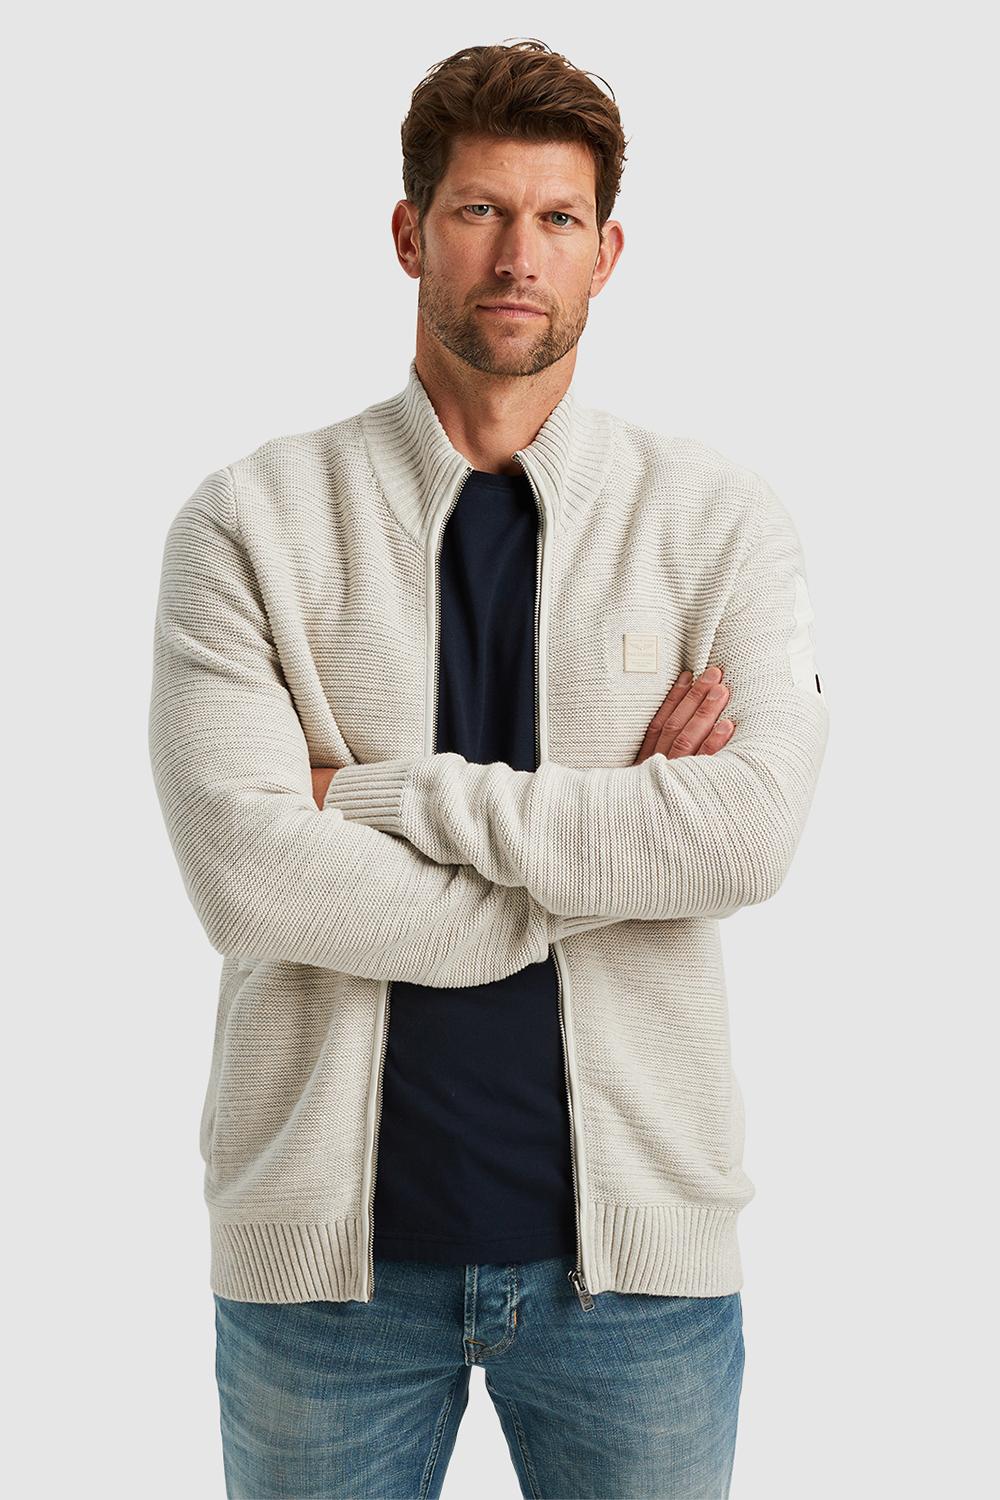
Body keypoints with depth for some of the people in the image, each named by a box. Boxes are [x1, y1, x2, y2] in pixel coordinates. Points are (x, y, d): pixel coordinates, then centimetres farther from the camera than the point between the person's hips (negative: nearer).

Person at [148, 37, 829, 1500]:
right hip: (329, 1234, 0)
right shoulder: (251, 522, -2)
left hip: (631, 1229, 1)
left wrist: (380, 792, -14)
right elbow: (244, 871, -15)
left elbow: (753, 829, -15)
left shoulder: (718, 519, 1)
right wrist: (615, 844, -12)